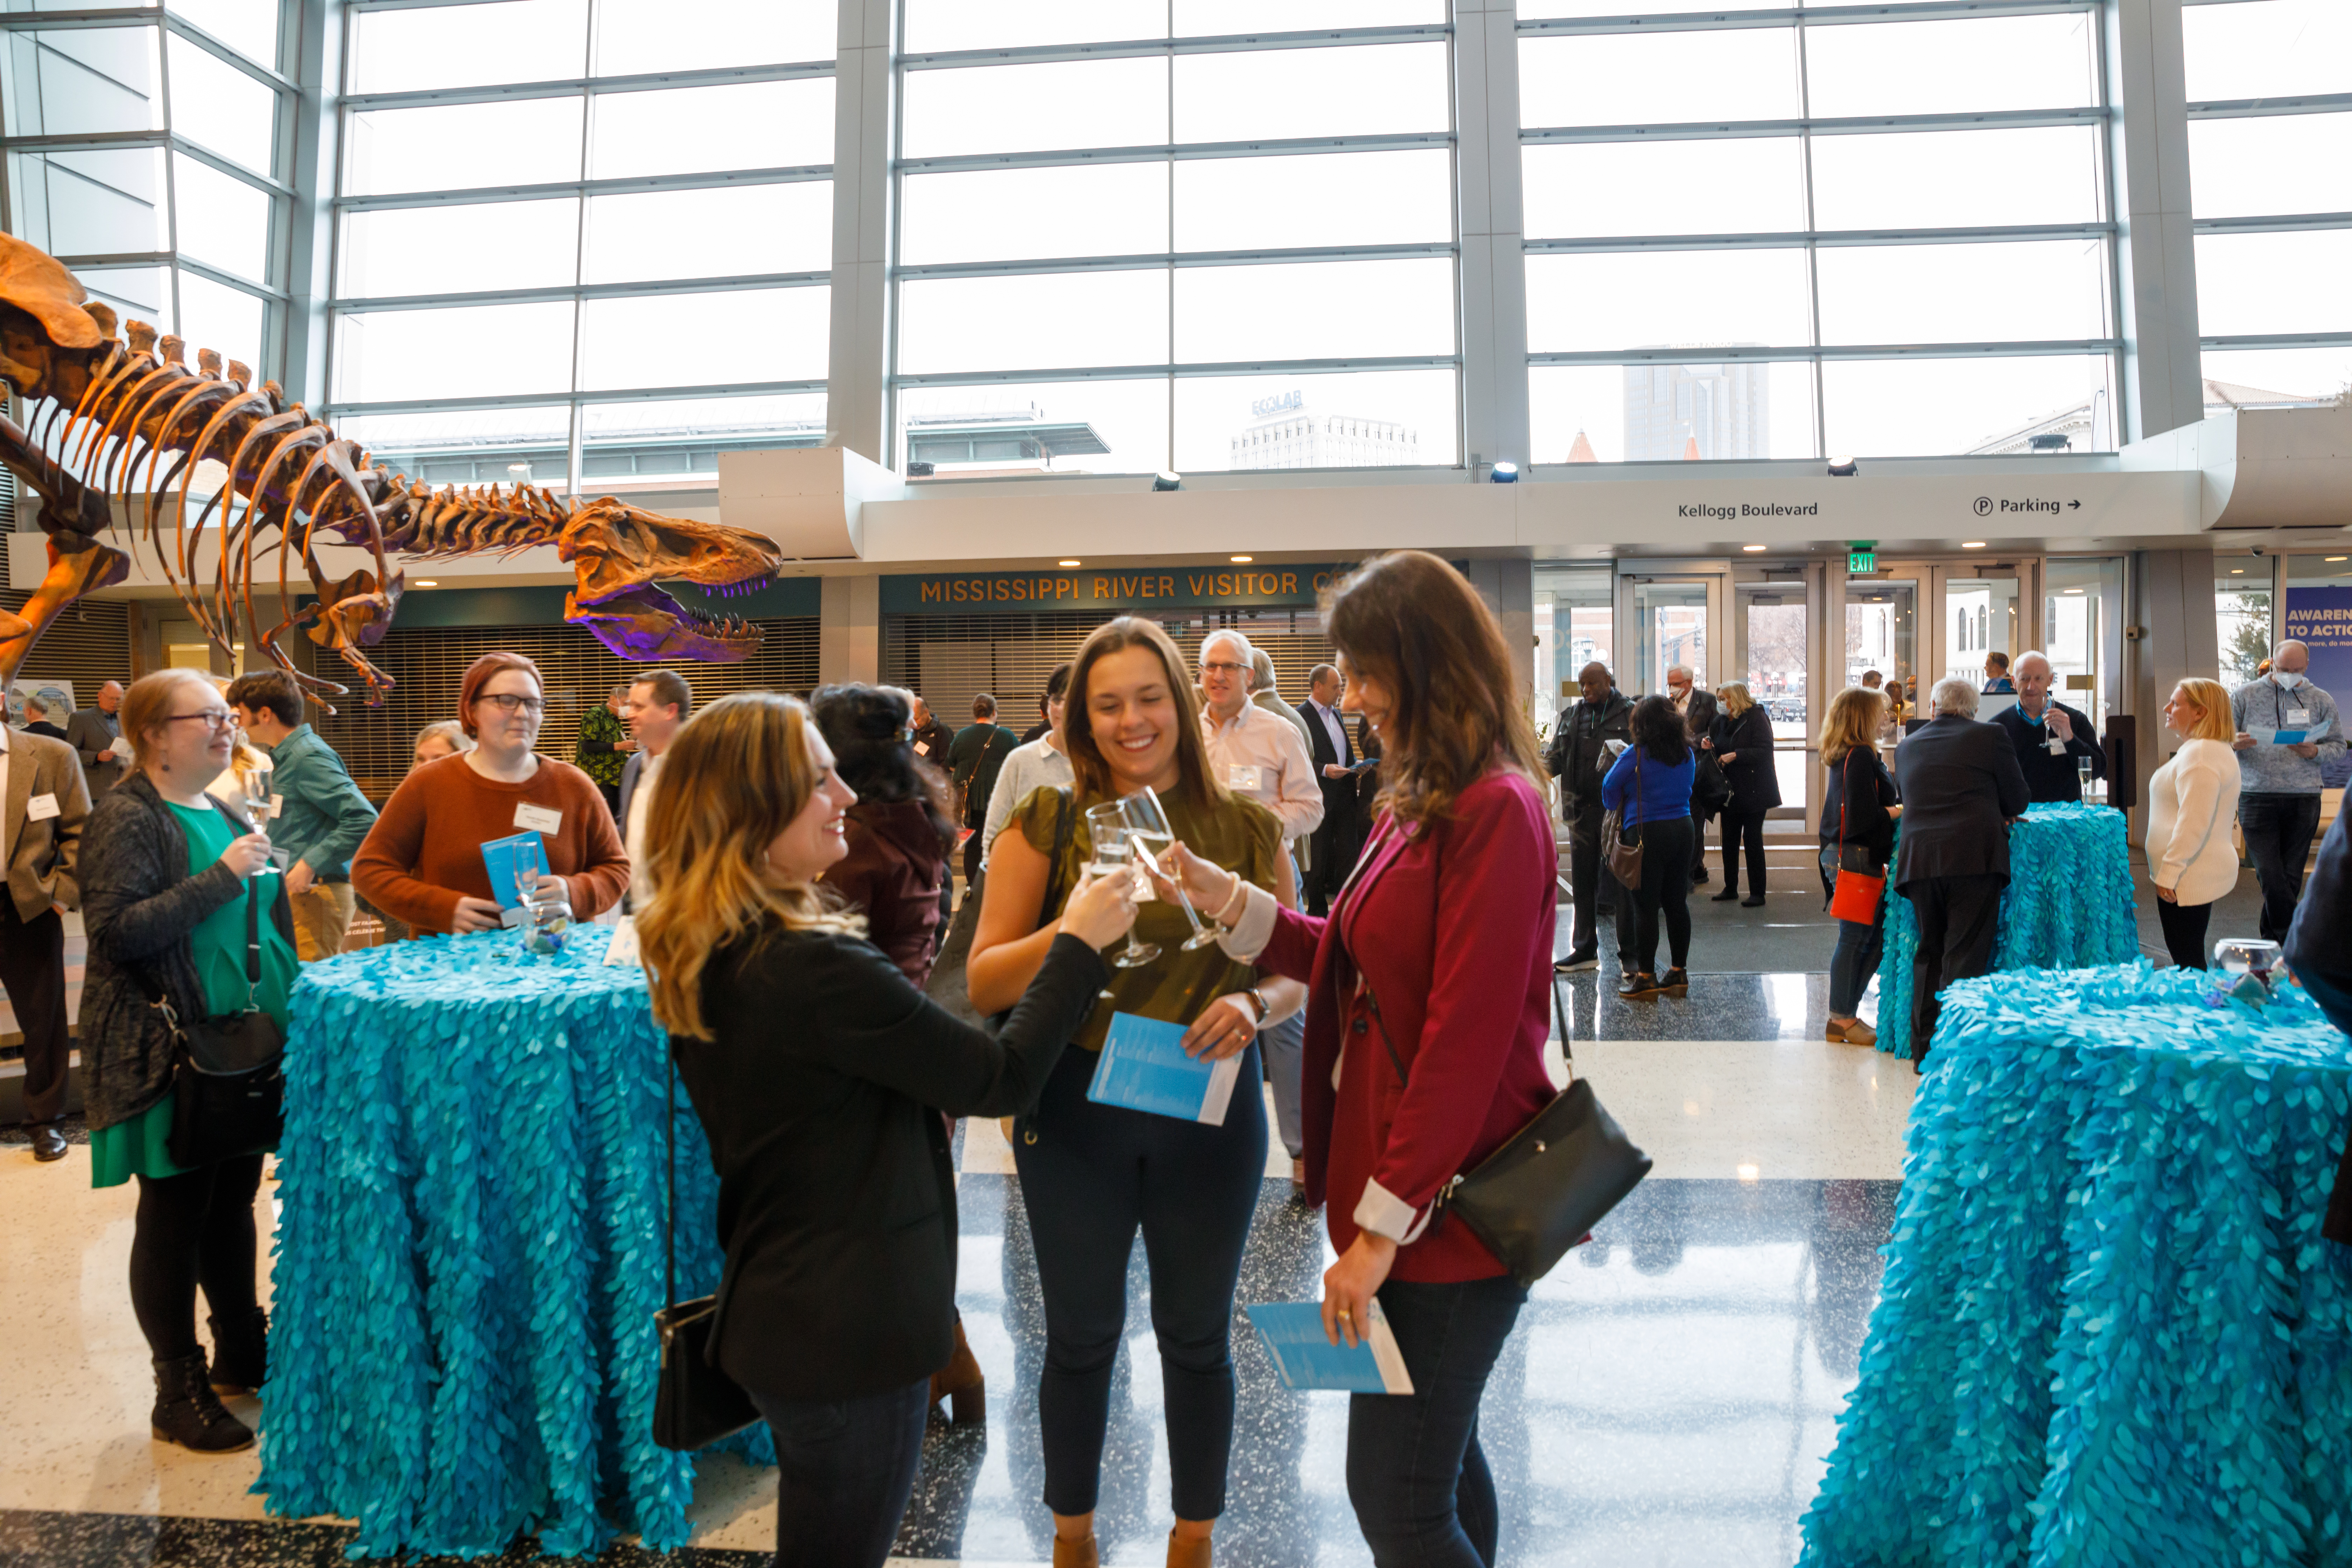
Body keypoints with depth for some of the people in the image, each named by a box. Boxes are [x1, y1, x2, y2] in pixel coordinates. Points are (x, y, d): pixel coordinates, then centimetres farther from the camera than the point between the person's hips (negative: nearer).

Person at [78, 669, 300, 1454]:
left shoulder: (223, 813, 13)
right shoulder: (126, 819, -10)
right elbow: (118, 931, -20)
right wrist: (224, 875, -23)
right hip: (171, 1053, -7)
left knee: (234, 1198, 16)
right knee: (174, 1212, 3)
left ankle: (243, 1349, 31)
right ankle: (179, 1390, 15)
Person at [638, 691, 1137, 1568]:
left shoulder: (702, 958, 0)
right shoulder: (814, 967, -29)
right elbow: (1001, 1079, -22)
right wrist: (1078, 942, -11)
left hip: (773, 1308, 9)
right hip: (852, 1330, -9)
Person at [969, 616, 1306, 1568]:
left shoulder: (1247, 829, -2)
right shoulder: (1047, 824, -6)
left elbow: (1295, 971, 4)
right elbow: (983, 984, -9)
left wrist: (1255, 1005, -18)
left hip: (1211, 1111, 1)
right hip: (1077, 1110, -1)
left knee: (1196, 1337, 17)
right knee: (1082, 1337, 16)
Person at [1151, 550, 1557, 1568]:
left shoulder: (1495, 811, -18)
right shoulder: (1421, 803, 11)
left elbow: (1468, 1038, -22)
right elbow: (1353, 960, 13)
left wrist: (1383, 1225, -19)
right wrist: (1225, 898, 1)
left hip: (1448, 1210, -9)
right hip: (1404, 1190, 9)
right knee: (1440, 1457, 22)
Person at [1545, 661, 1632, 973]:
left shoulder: (1630, 713, -1)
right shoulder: (1571, 717, 12)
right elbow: (1556, 759, 9)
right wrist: (1537, 767, -11)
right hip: (1582, 812, 4)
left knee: (1623, 882, 3)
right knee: (1582, 883, 10)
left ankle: (1628, 952, 14)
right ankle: (1585, 950, 21)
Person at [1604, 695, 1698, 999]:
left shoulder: (1636, 754, -12)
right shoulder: (1687, 754, 6)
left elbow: (1610, 784, -5)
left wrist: (1615, 809, 14)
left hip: (1647, 833, -6)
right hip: (1683, 828, 6)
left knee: (1645, 906, 0)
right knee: (1677, 902, 12)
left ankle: (1646, 976, 4)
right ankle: (1678, 971, 18)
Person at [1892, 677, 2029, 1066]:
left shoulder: (1907, 747, 16)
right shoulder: (1990, 736, 4)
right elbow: (2018, 801, 8)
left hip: (1919, 862, 4)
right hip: (1975, 858, -4)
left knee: (1929, 954, 13)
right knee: (1965, 957, -3)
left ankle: (1924, 1049, 16)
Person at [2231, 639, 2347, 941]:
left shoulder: (2321, 701, 12)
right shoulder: (2245, 695, 6)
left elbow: (2338, 745, 13)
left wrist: (2315, 752, -10)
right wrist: (2234, 743, -16)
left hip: (2304, 800, 2)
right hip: (2257, 797, -2)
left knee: (2290, 878, 5)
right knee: (2270, 876, -11)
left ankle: (2271, 943, 16)